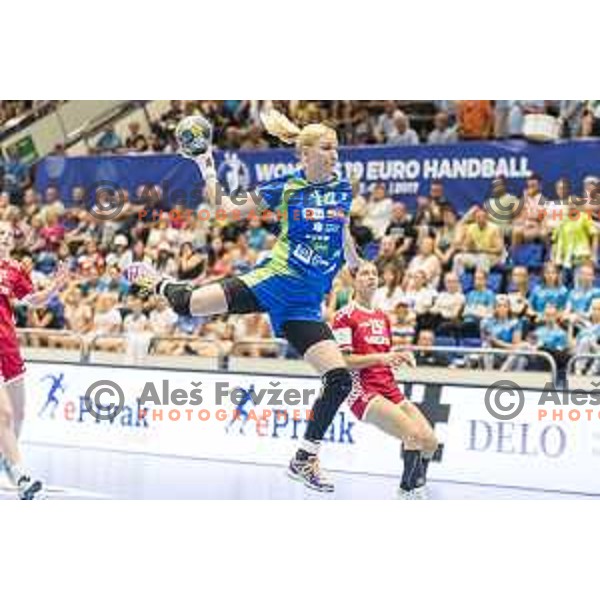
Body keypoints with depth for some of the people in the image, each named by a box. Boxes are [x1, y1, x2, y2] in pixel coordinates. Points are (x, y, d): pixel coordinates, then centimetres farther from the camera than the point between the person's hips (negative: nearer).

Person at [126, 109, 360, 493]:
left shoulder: (342, 188, 7)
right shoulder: (285, 187, -3)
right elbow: (231, 209, 4)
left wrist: (357, 268, 31)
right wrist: (208, 172, -5)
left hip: (305, 307, 3)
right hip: (272, 283, -3)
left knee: (341, 380, -10)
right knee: (187, 304, -11)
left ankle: (306, 460, 5)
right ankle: (162, 285, 31)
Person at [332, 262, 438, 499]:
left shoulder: (383, 317, 20)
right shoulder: (346, 315, -3)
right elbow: (343, 360, -10)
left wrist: (399, 357, 7)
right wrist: (379, 357, -20)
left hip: (390, 390, 7)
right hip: (363, 392, -7)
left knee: (430, 441, -7)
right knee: (415, 435, -25)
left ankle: (414, 487, 12)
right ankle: (410, 489, -11)